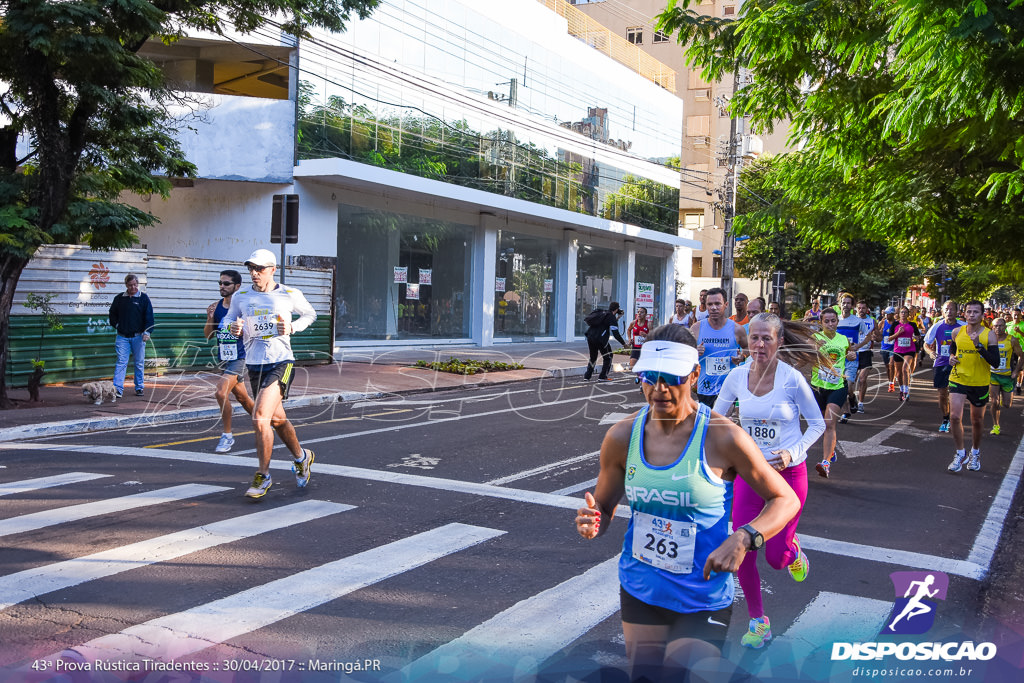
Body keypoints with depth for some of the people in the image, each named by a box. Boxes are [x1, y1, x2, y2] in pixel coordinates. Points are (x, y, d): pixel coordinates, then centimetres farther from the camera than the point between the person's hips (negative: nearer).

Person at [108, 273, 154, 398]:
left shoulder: (144, 298, 1)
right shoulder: (119, 298, 8)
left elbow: (149, 316, -2)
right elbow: (112, 313, 22)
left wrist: (147, 332, -12)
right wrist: (116, 325, 8)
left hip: (138, 336, -1)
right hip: (122, 336, 1)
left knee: (139, 363, 6)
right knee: (121, 362, -5)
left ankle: (140, 387, 17)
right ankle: (117, 389, -9)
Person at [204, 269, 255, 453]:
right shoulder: (215, 306, 6)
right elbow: (208, 335, 8)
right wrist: (210, 318, -9)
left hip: (240, 357, -7)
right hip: (224, 359, 7)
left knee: (221, 392, -19)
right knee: (242, 398, 17)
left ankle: (227, 435, -6)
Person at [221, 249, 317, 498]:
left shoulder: (290, 295, -2)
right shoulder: (241, 296, 4)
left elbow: (310, 314, 13)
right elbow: (227, 319, 17)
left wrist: (292, 328, -5)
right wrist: (233, 327, -6)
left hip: (281, 363, -5)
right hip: (254, 365, 5)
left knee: (260, 417, -18)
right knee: (277, 419, 17)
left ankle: (263, 477, -5)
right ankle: (301, 457, 42)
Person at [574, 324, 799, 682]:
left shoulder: (722, 438, -17)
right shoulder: (622, 436, -7)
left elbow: (786, 500, -9)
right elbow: (604, 509, 4)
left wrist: (743, 539, -27)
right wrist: (592, 523, -20)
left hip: (702, 600, -3)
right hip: (639, 590, 4)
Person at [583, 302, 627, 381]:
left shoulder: (602, 313, 16)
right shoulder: (611, 317, -6)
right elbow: (616, 333, -11)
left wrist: (617, 318, 25)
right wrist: (624, 343, -4)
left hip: (590, 337, 7)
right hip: (600, 339, -7)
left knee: (593, 357, 23)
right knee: (607, 357, 11)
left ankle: (587, 375, 21)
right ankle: (602, 376, 7)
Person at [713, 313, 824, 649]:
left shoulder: (792, 378, -15)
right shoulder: (737, 376, -6)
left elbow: (817, 424, -3)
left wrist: (794, 452, -18)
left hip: (788, 473, -3)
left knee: (776, 557, 2)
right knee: (742, 552, -2)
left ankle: (792, 548, 41)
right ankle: (758, 621, 19)